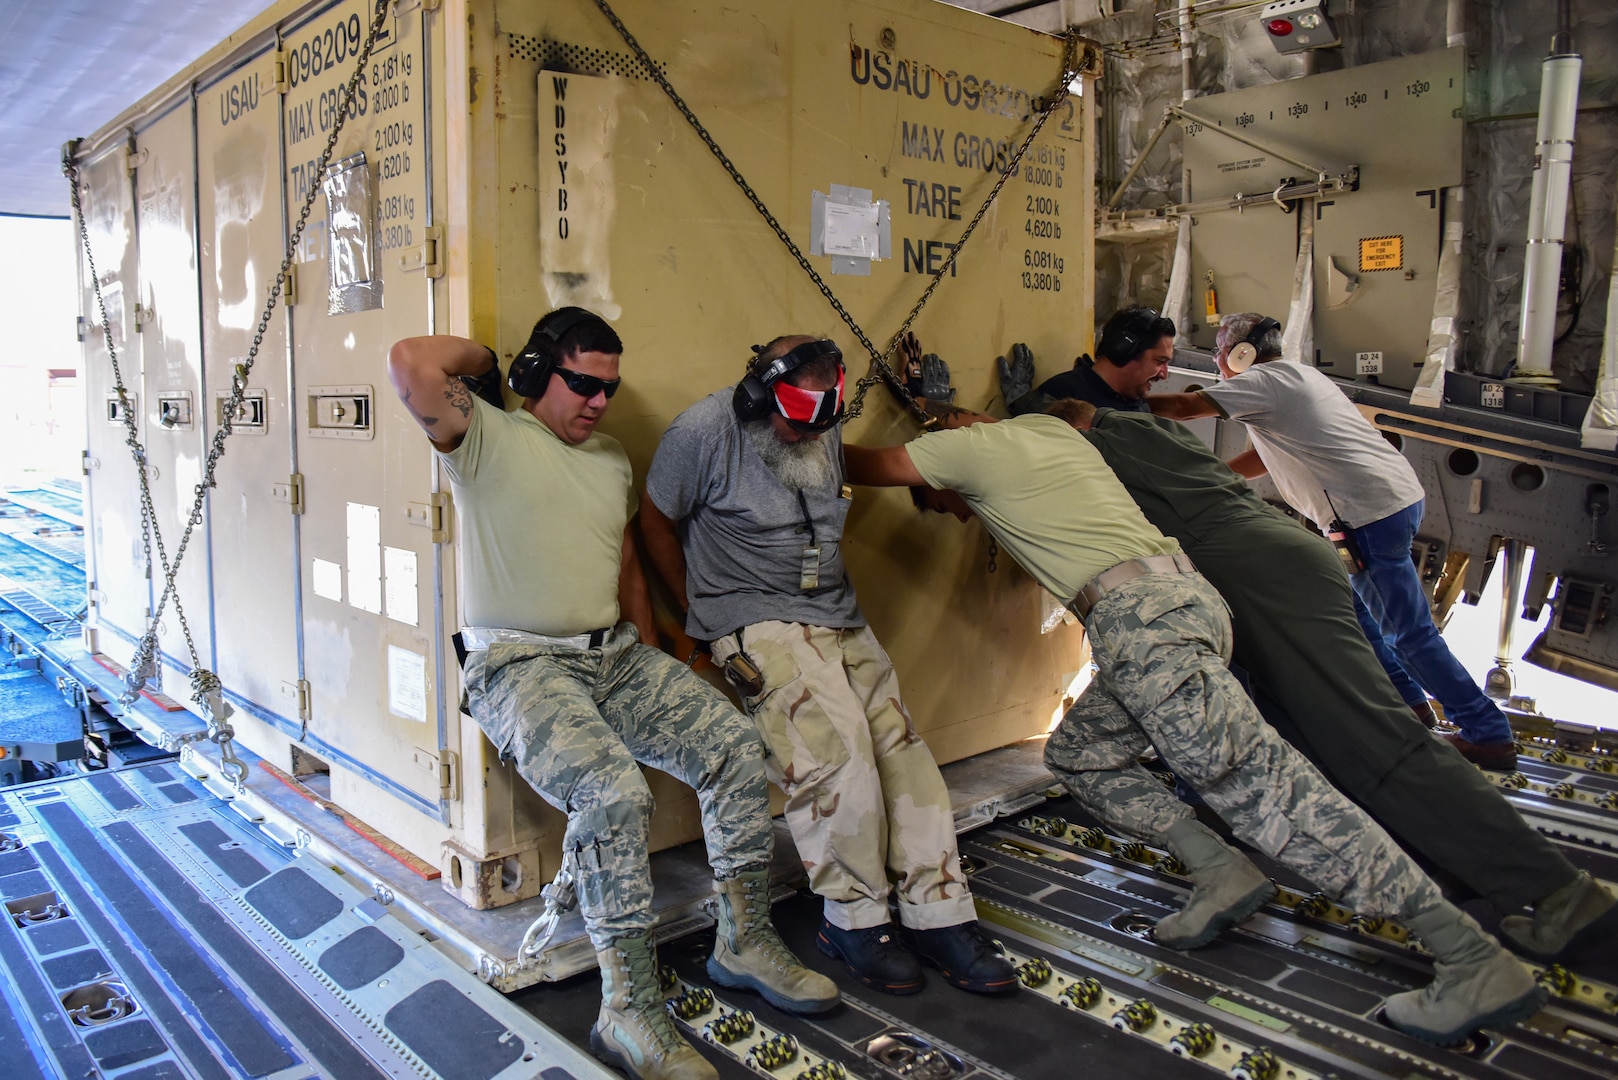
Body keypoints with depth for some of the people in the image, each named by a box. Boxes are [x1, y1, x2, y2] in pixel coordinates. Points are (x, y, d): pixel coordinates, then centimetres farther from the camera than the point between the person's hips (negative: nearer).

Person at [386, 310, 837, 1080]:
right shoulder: (488, 438, -1)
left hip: (615, 655, 7)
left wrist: (649, 667, 18)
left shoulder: (612, 460, 20)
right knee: (613, 793, -30)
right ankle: (629, 1012, -16)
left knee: (734, 744, -11)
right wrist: (484, 357, 1)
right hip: (520, 664, -7)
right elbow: (411, 364, -20)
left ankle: (746, 942, 5)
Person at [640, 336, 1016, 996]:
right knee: (838, 746, -23)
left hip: (839, 616, 7)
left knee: (901, 742, -7)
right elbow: (656, 520, 0)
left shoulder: (823, 430, 8)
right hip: (758, 624, -6)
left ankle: (938, 916, 1)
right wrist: (699, 609, 3)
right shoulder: (704, 432, -11)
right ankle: (854, 920, -5)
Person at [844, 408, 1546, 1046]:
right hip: (1179, 597, 10)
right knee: (1077, 753, 17)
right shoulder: (1046, 428, 25)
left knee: (1258, 783, -13)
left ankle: (1478, 962, -11)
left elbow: (865, 466, 14)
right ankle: (1220, 873, 5)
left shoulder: (970, 448, 5)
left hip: (1140, 619, -10)